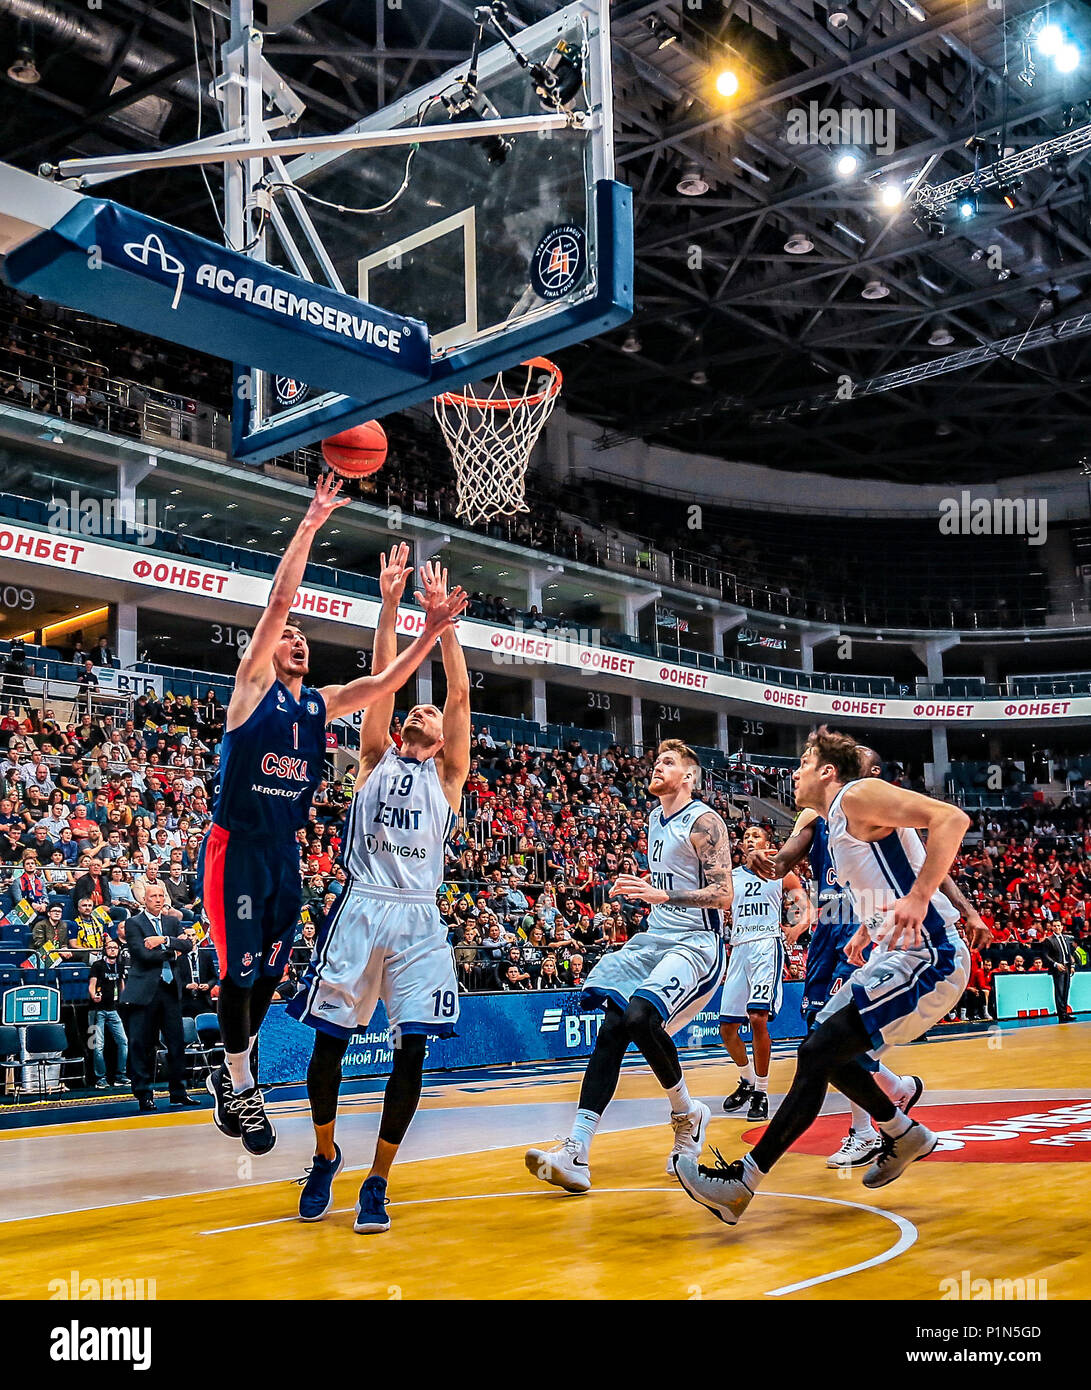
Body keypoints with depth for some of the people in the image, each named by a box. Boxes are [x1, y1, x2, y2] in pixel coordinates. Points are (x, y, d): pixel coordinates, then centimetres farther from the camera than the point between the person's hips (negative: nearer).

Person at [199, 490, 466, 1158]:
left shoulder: (323, 702, 11)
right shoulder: (253, 685, -4)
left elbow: (385, 682, 3)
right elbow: (279, 601, -12)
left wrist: (430, 633, -10)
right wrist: (310, 524, -16)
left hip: (285, 852, 6)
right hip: (237, 848, -6)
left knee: (270, 970, 12)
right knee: (240, 969, -3)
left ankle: (233, 1072, 28)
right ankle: (240, 1086, 12)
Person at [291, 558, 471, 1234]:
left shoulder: (448, 776, 16)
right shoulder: (376, 760, 16)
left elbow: (461, 693, 7)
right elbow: (382, 677, 7)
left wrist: (442, 620, 2)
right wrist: (391, 605, 2)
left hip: (420, 917, 0)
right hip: (361, 908, 0)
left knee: (413, 1048, -7)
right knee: (329, 1040, 2)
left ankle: (377, 1182, 6)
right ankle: (325, 1156, 26)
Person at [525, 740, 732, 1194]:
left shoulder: (704, 822, -11)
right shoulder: (655, 819, 16)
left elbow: (723, 895, -17)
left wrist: (663, 895, -24)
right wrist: (635, 887, 12)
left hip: (696, 944, -8)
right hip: (653, 938, 8)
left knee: (640, 1017, -29)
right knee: (612, 1028, -8)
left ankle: (687, 1112, 0)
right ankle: (575, 1154, -14)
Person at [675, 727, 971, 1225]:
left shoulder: (859, 796, -10)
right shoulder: (833, 823, 18)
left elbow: (952, 818, -23)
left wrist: (918, 898, -32)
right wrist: (867, 929, 27)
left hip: (927, 958, -10)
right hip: (898, 956, 10)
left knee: (818, 1053, -14)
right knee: (825, 1051, 17)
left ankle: (743, 1182, -12)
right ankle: (904, 1137, 32)